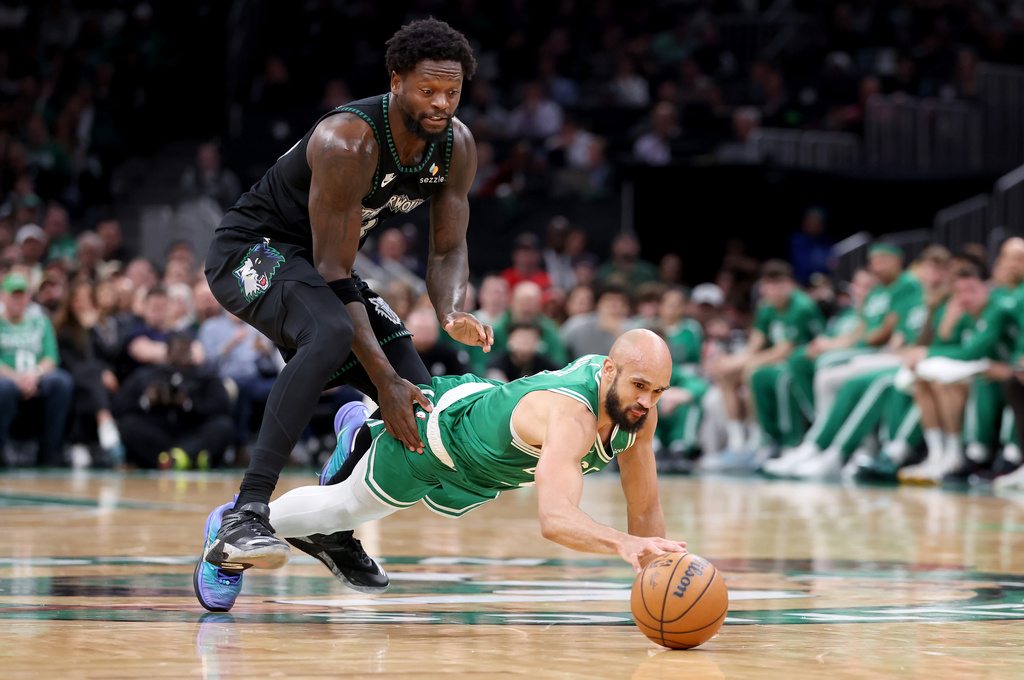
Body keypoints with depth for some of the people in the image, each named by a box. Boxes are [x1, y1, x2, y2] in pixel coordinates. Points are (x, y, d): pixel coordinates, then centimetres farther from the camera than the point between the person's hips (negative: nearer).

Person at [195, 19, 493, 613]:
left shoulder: (457, 146, -8)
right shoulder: (347, 143, -31)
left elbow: (449, 249, 0)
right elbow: (334, 273, -30)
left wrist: (454, 314, -24)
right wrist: (385, 380, -35)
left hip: (315, 262, 8)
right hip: (252, 251, -8)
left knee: (422, 402, 1)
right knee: (333, 333, -39)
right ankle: (246, 516, -45)